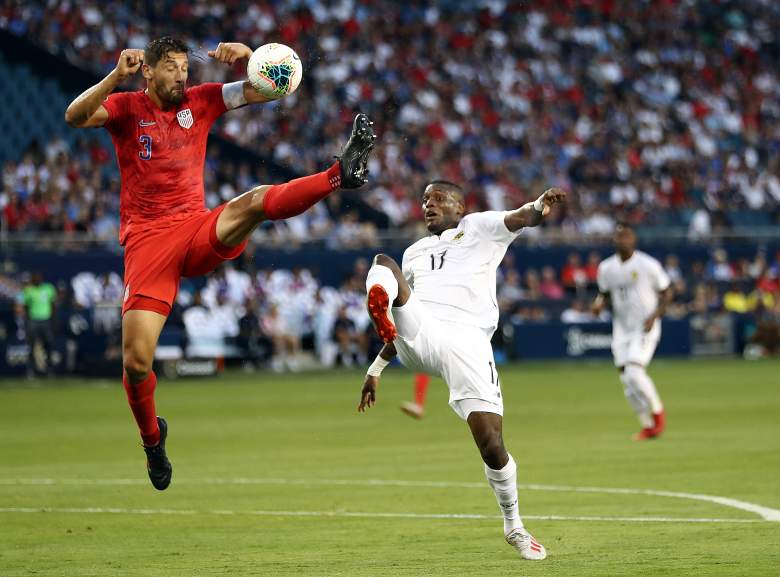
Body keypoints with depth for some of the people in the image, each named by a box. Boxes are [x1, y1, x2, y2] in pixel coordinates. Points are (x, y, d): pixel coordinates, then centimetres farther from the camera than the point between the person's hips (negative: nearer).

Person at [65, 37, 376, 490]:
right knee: (136, 360, -9)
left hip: (200, 232, 2)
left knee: (256, 201, -31)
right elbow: (76, 116, -16)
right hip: (147, 240, -2)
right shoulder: (128, 107, 3)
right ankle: (152, 437, 15)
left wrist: (248, 57, -10)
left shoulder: (200, 102, 12)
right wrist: (117, 76, -27)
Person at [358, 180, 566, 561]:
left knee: (491, 446, -11)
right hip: (417, 336, 4)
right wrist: (376, 369, 36)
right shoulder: (415, 253, 32)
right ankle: (378, 309, -57)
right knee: (383, 264, -18)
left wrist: (540, 206, -30)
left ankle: (514, 527, 15)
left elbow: (520, 218, -5)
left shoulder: (479, 228, 16)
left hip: (466, 341, -4)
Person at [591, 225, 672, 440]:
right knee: (626, 380, 3)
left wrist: (655, 315, -16)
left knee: (634, 372, -21)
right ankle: (647, 426, 17)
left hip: (646, 328, -5)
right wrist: (599, 303, -6)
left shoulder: (648, 265, -10)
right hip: (621, 329, 5)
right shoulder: (606, 267, 4)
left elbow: (666, 293, -3)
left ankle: (657, 411, 3)